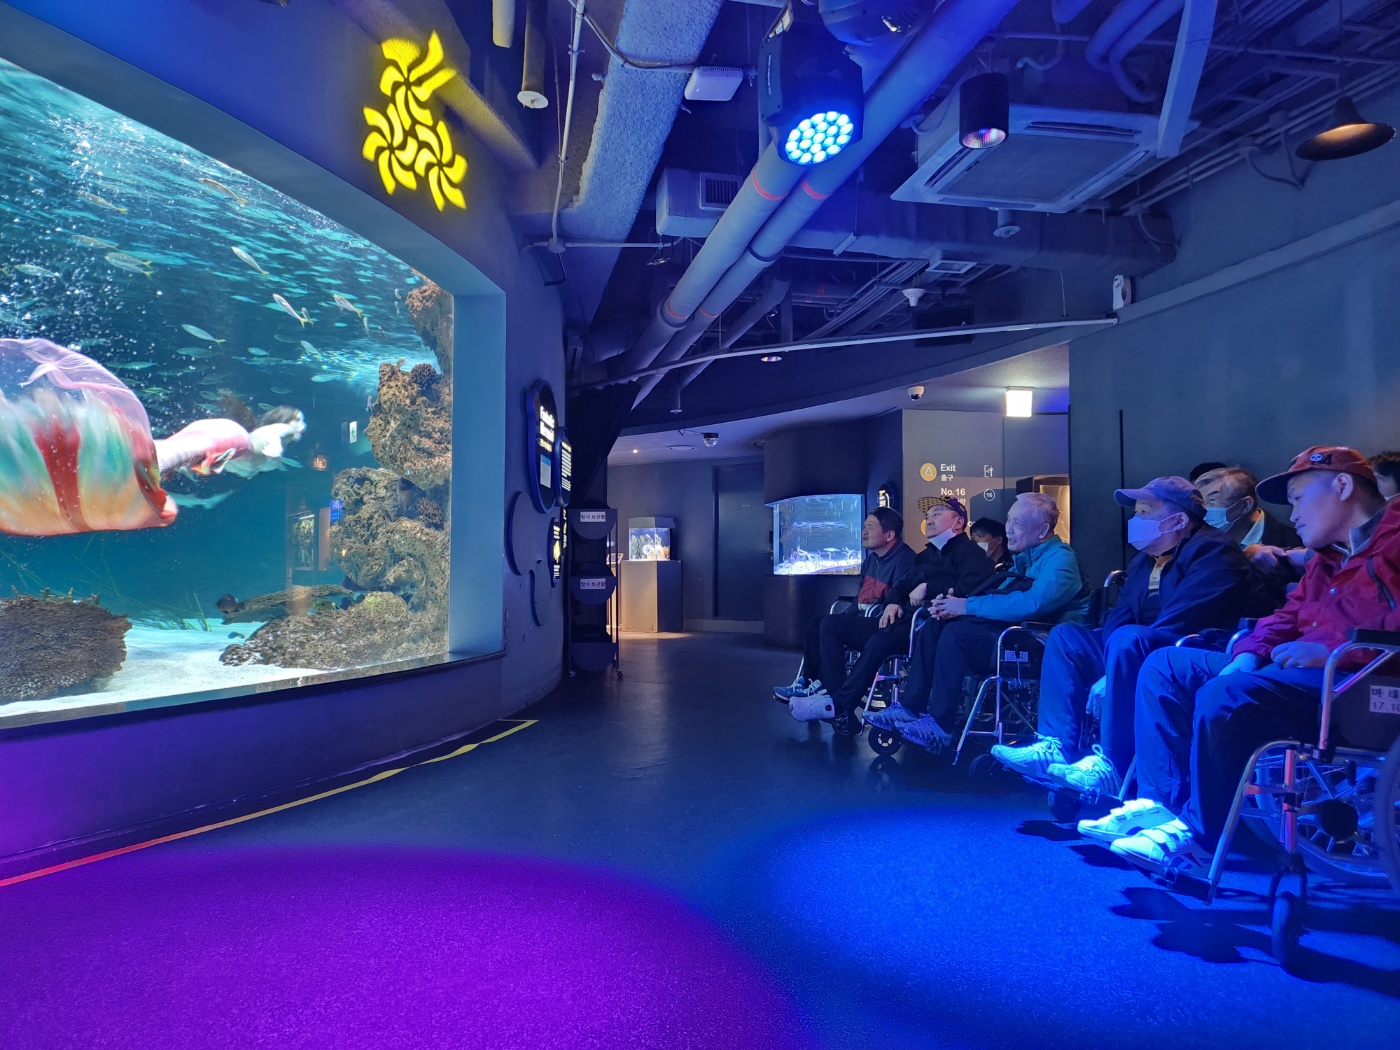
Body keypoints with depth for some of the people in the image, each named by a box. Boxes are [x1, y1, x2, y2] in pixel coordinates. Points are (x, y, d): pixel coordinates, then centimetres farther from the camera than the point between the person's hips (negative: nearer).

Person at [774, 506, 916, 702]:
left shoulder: (904, 559, -15)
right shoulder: (871, 559, 16)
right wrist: (845, 617, 8)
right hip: (864, 619, 10)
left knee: (831, 625, -23)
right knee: (816, 622, 3)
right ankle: (808, 682, -2)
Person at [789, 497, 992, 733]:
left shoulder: (969, 552, 2)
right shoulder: (926, 555, 28)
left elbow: (972, 586, -16)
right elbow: (903, 584, 27)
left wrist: (928, 588, -12)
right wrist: (893, 602, 4)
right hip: (909, 617, 9)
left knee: (881, 640, -33)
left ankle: (839, 705, -28)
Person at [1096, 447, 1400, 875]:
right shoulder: (1328, 558, 25)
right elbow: (1288, 616, 21)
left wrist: (1332, 649, -25)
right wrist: (1247, 656, 3)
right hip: (1301, 668, 10)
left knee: (1225, 695, -34)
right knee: (1166, 666, 5)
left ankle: (1200, 834, -19)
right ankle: (1163, 801, -8)